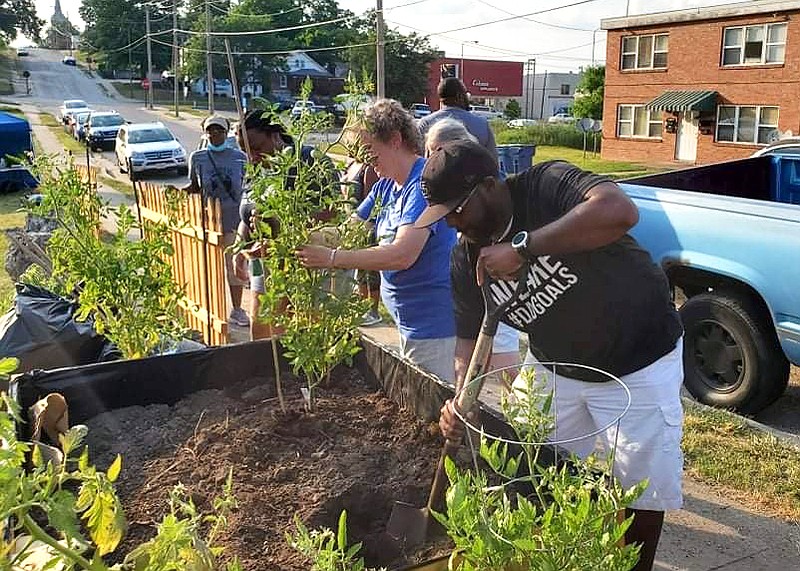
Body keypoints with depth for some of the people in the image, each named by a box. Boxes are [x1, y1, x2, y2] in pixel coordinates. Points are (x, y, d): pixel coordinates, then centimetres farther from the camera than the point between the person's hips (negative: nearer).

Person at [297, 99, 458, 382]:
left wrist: (332, 258, -31)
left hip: (432, 323, -10)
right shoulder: (385, 186, 10)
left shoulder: (424, 184, -20)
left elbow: (403, 255, -30)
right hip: (408, 321, 10)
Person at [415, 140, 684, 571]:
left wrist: (522, 247, -44)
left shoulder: (547, 186, -25)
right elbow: (471, 338, -2)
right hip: (554, 364, 6)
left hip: (637, 360, -5)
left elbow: (620, 211, -43)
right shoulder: (466, 263, -7)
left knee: (642, 486, 4)